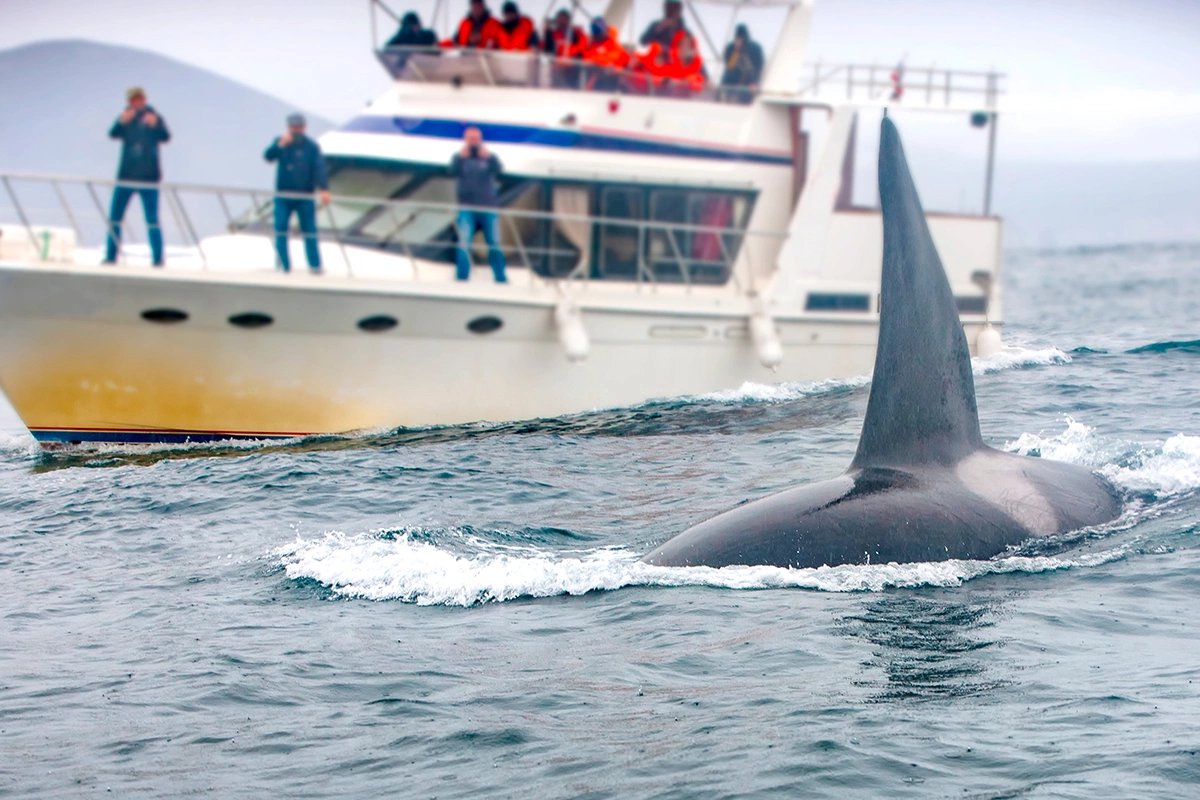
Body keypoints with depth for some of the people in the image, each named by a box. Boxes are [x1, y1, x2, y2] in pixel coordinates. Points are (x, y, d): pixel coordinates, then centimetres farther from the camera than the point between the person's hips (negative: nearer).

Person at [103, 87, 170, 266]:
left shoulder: (154, 118, 2)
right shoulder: (126, 118, 8)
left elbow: (165, 137, -14)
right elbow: (113, 134, -10)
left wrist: (155, 125, -35)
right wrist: (121, 122, -30)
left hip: (148, 176, -3)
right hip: (125, 176, 3)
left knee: (152, 221, -6)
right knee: (114, 217, 4)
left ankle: (158, 258, -5)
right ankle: (111, 256, 12)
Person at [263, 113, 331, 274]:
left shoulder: (311, 147, -3)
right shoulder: (281, 143, 3)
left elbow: (320, 168, -13)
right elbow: (268, 156, -13)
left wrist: (323, 189, -27)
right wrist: (280, 145, -30)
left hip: (305, 196, -1)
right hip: (283, 196, 1)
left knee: (309, 230, 1)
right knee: (280, 229, -4)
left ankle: (315, 265, 8)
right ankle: (284, 265, 2)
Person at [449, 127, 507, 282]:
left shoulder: (488, 157, 9)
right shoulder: (460, 157, 7)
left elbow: (498, 171, -9)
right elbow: (452, 171, -11)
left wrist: (489, 157, -23)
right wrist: (462, 156, -20)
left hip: (488, 208, 1)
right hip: (467, 208, -1)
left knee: (494, 245, 1)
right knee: (464, 243, -12)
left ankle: (501, 278, 7)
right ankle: (462, 278, -11)